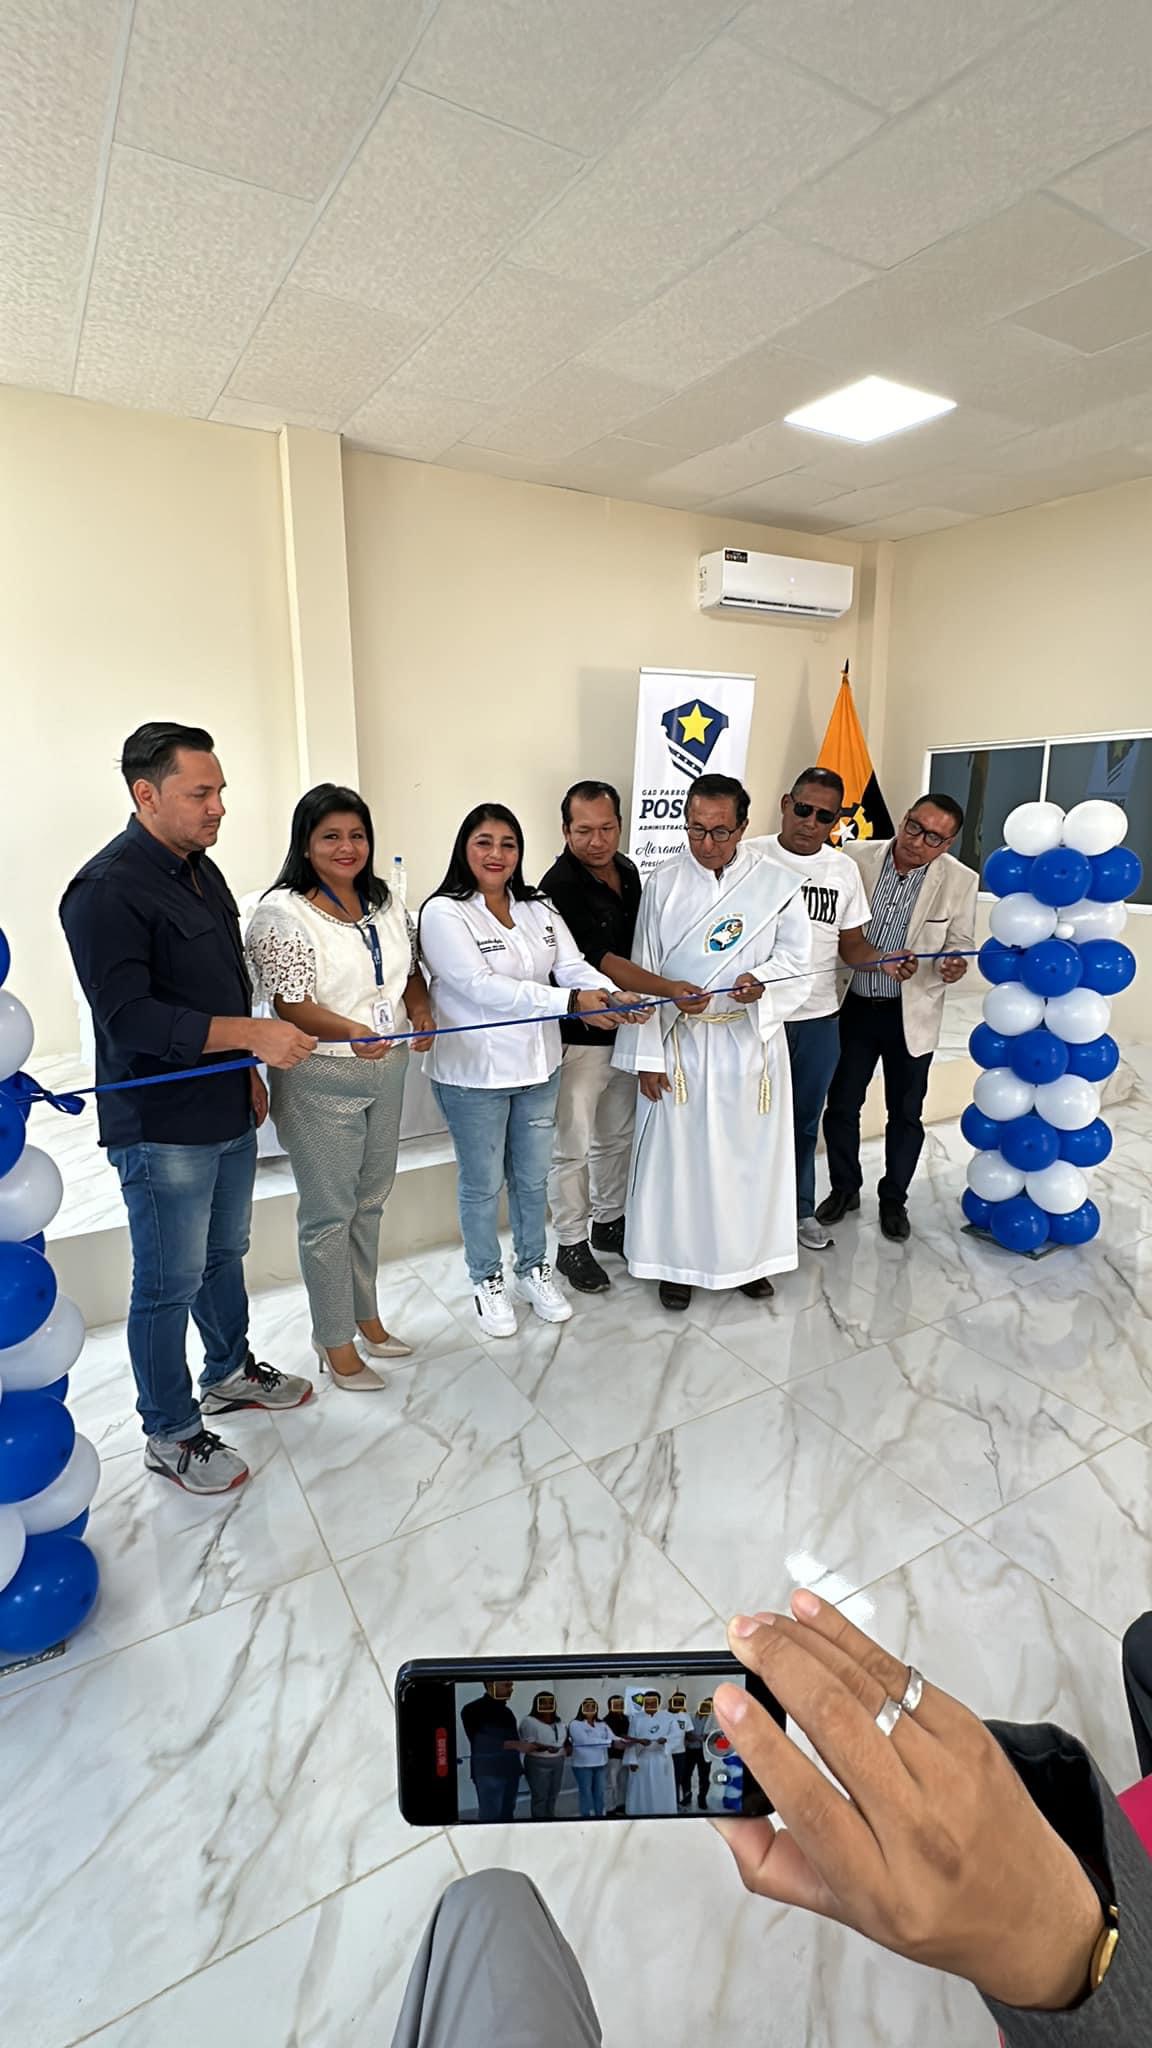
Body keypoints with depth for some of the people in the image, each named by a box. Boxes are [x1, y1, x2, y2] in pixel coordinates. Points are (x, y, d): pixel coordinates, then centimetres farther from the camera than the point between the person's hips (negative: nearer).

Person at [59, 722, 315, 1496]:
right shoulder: (107, 889, -18)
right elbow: (128, 1015, -25)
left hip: (228, 1112, 8)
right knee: (169, 1285, 6)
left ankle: (229, 1372, 44)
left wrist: (247, 1071, 19)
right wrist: (254, 1033, -29)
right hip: (162, 1128, -8)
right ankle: (170, 1434, 26)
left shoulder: (199, 868, 10)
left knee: (225, 1255, 23)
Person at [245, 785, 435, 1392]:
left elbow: (410, 968, 15)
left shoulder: (385, 902, 8)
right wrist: (351, 1034, -36)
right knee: (328, 1213, 5)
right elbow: (290, 1005, -19)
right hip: (320, 1079, -7)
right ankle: (335, 1341, 23)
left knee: (370, 1201, 19)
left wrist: (420, 1012, -5)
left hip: (386, 1069, 7)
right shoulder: (282, 913, -13)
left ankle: (364, 1315, 38)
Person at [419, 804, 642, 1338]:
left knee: (533, 1176, 18)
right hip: (473, 1073, -5)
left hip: (538, 1067, 6)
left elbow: (574, 967, -4)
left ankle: (533, 1270, 39)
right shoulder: (444, 913, -14)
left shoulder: (539, 910, 7)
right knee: (482, 1183, 11)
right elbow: (481, 986, -25)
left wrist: (613, 997, -27)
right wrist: (572, 1002, -32)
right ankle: (486, 1281, 33)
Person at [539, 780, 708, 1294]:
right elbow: (602, 962, -24)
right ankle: (572, 1244, 22)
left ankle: (608, 1222, 39)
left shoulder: (628, 870, 5)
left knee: (618, 1137, 20)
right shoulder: (560, 886, -19)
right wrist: (669, 989, -33)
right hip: (578, 1036, -7)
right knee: (572, 1148, 4)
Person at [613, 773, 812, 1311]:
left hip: (751, 1039, 1)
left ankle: (750, 1254, 32)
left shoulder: (776, 883, -4)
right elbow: (644, 974, -3)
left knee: (751, 1149, 12)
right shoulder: (663, 884, -4)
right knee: (677, 1151, 6)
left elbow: (796, 957, 3)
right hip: (680, 1040, -1)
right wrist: (646, 1055, -5)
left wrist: (762, 980, -20)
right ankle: (675, 1258, 25)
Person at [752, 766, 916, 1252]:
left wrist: (883, 960, -14)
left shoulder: (844, 869, 3)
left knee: (805, 1119, 17)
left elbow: (852, 943, 7)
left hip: (819, 1018, 4)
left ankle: (800, 1209, 33)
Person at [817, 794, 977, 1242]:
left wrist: (954, 965, -23)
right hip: (851, 1006, 1)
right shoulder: (856, 856, -9)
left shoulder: (960, 881, -9)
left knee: (905, 1112, 12)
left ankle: (893, 1198, 32)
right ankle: (844, 1188, 33)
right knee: (841, 1104, 11)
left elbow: (960, 944, 0)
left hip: (911, 1014, -1)